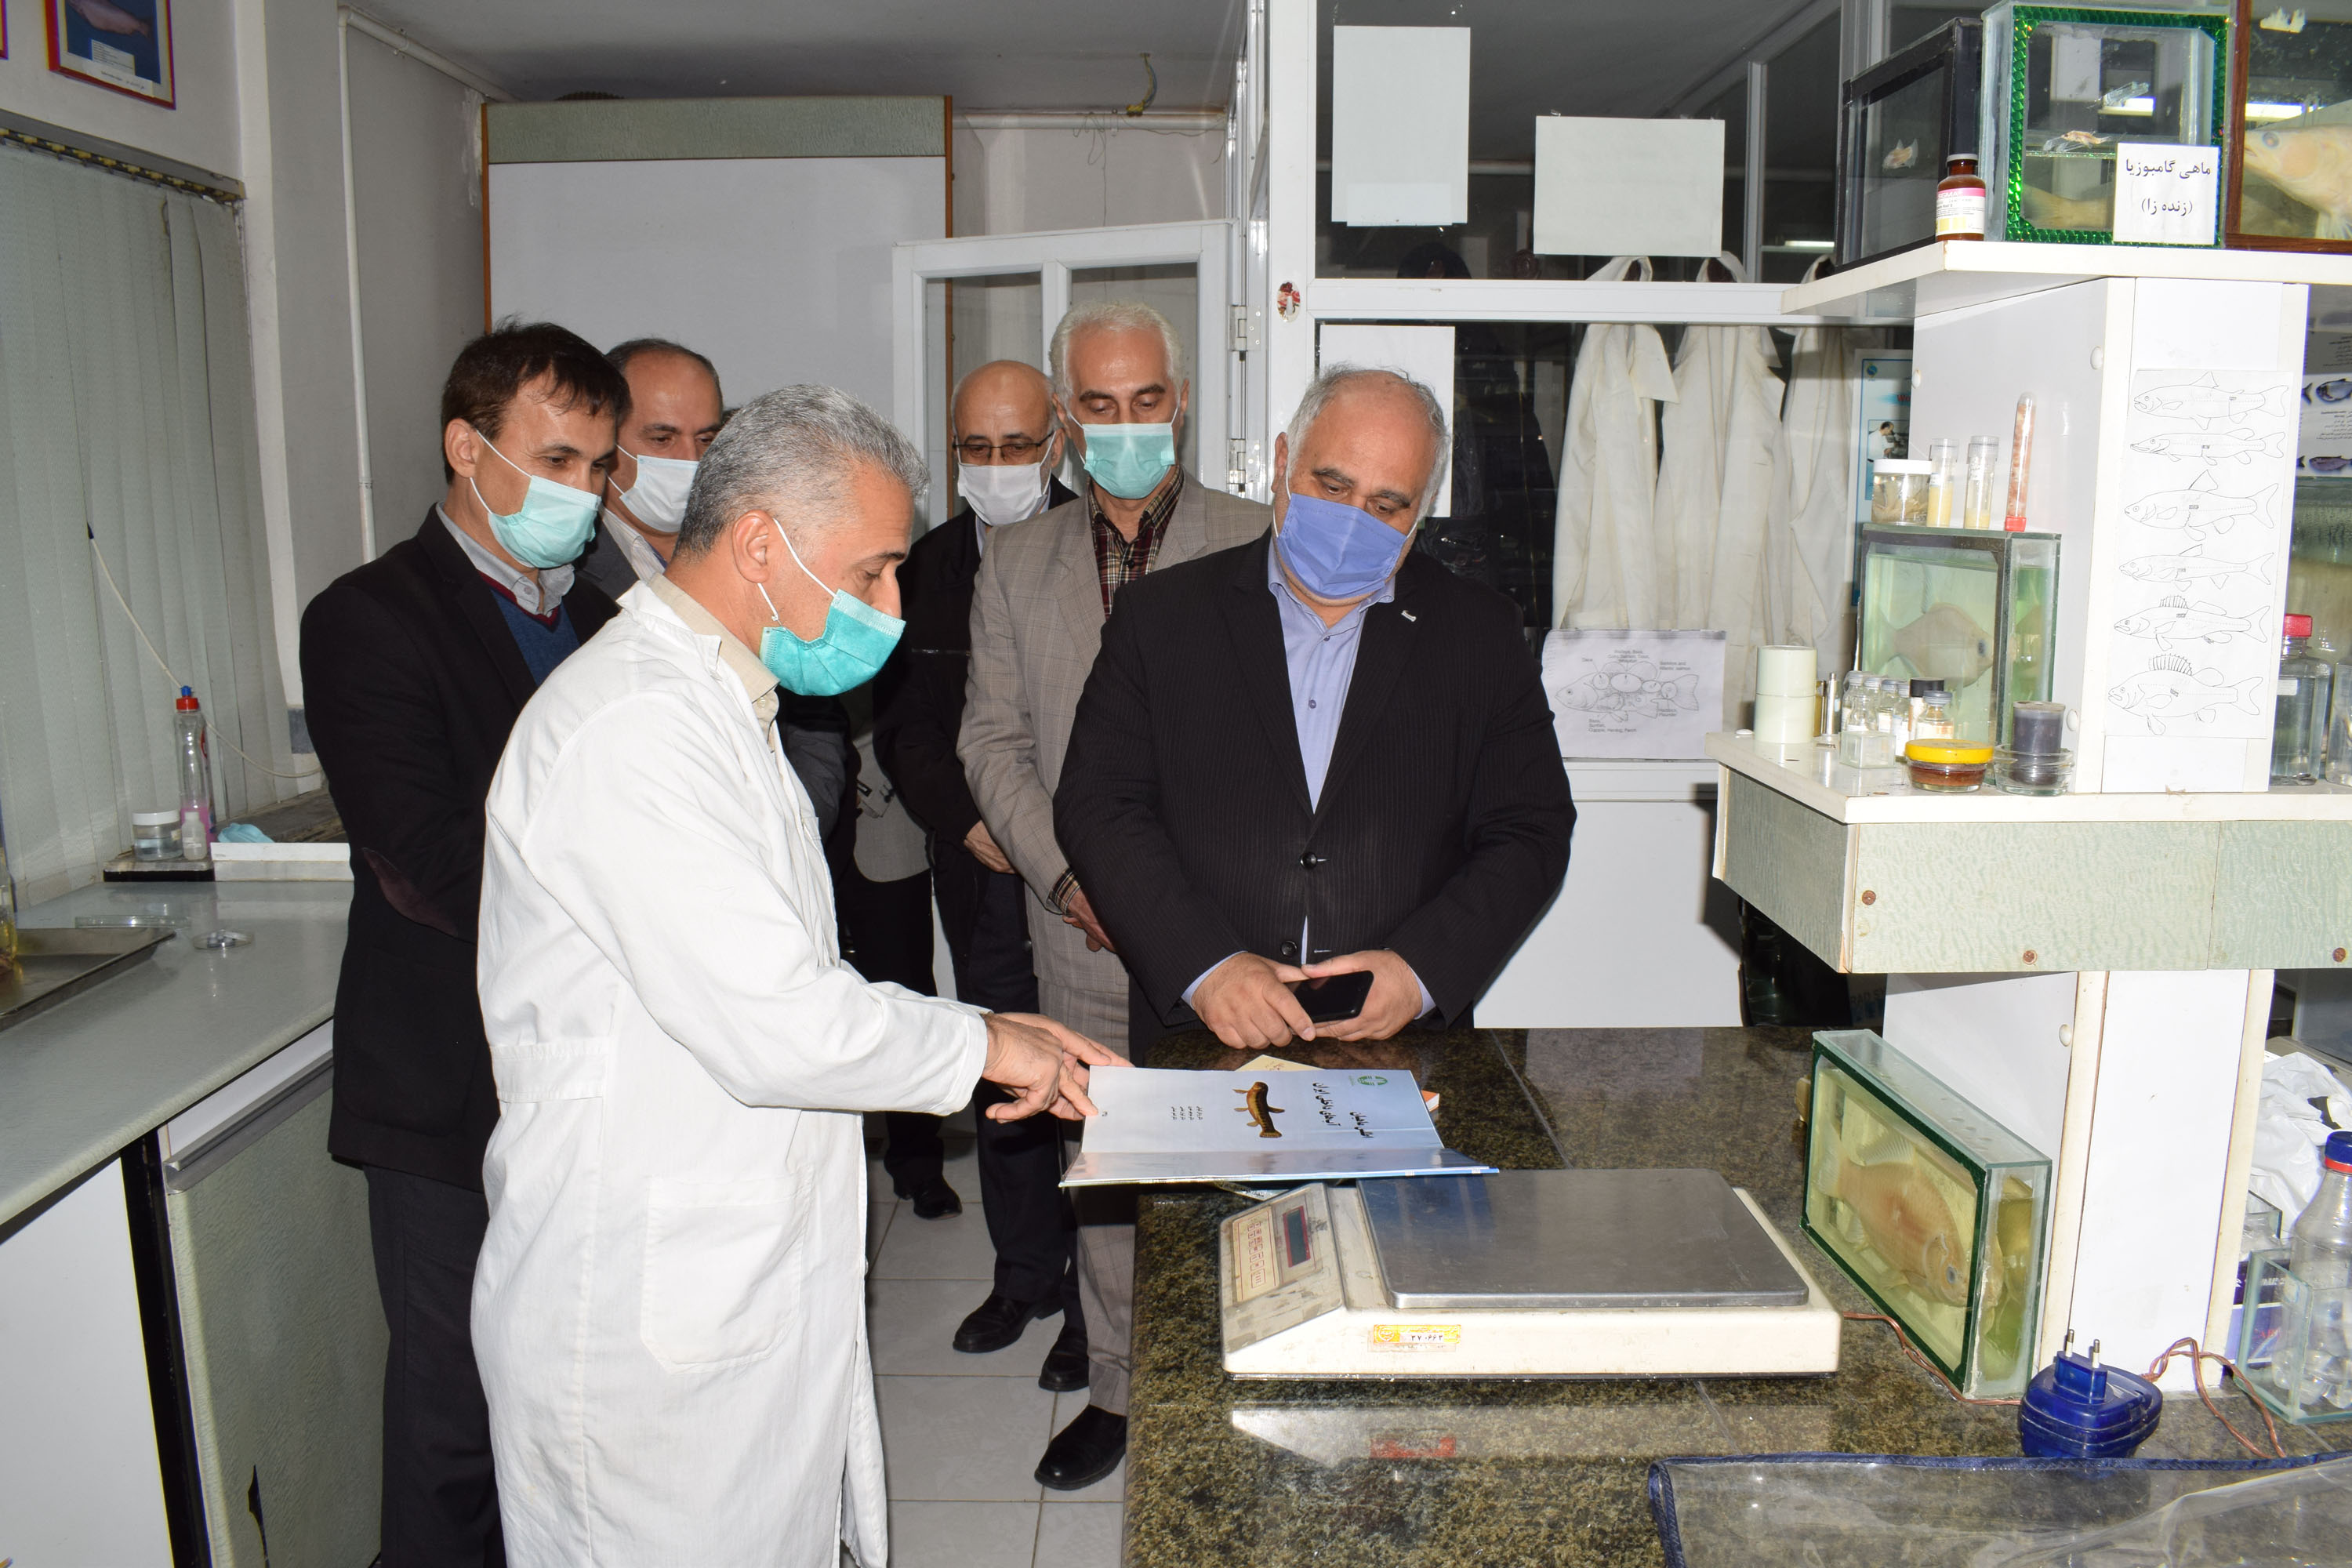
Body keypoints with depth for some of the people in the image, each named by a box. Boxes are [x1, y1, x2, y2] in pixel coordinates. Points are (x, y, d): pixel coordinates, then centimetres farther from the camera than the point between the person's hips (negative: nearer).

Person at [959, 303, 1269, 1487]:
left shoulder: (1254, 544, -1)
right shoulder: (1017, 563, 8)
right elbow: (993, 741, 7)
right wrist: (1065, 875, -5)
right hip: (1086, 940, 3)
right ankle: (1116, 1391, 30)